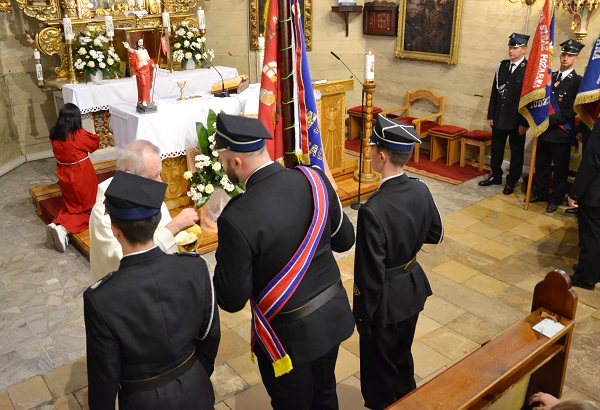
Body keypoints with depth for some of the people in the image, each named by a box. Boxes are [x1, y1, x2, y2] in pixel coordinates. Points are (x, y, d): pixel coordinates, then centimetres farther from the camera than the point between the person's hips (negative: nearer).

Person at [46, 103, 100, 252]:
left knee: (71, 208, 24)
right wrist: (93, 136, 18)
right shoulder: (80, 134, -18)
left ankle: (56, 224, -4)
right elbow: (95, 144, 1)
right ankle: (65, 229, -14)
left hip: (64, 176, 6)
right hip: (82, 176, -5)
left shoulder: (54, 134, -4)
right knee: (88, 210, 10)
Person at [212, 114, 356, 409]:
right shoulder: (314, 179, -12)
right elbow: (344, 239, 2)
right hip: (333, 314, 5)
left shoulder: (237, 217, -28)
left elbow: (231, 300, -19)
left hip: (289, 334, -5)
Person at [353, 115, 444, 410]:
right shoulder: (421, 190, -10)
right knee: (402, 356, 29)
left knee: (379, 368, 17)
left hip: (386, 299, -7)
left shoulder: (373, 211, -32)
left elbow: (370, 275, -25)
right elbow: (435, 234, 7)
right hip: (414, 287, 7)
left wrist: (362, 316, -11)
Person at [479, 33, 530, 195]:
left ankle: (512, 181, 21)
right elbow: (494, 92, 8)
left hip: (517, 119, -5)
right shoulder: (502, 66, 6)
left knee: (516, 151, 8)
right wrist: (490, 115, 6)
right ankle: (496, 176, 30)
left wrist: (525, 122, -13)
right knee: (496, 148, 14)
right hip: (499, 116, 5)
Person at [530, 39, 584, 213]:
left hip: (561, 132, -5)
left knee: (560, 168, 7)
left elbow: (572, 111, -14)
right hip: (544, 130, 5)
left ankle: (556, 198, 20)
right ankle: (541, 192, 30)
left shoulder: (577, 81, -8)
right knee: (541, 164, 14)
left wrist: (550, 120, -20)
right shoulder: (550, 77, 10)